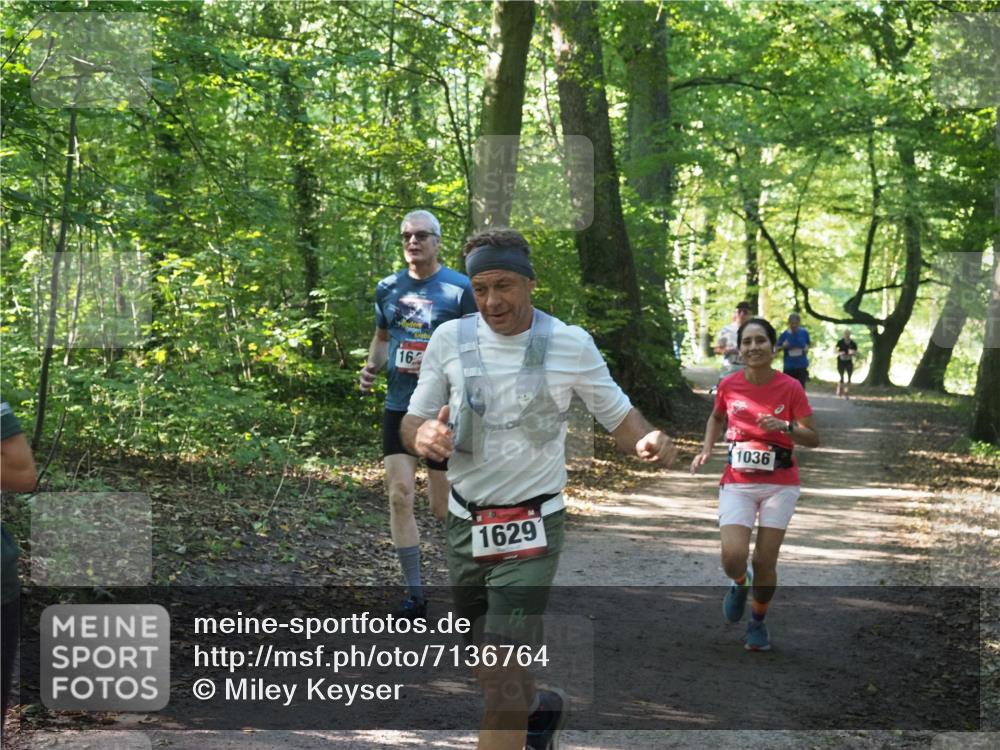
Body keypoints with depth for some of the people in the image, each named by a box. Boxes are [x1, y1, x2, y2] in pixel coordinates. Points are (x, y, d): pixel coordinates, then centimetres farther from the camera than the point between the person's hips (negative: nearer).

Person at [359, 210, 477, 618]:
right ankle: (415, 593, 1)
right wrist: (372, 366, 1)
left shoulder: (459, 289, -7)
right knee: (399, 496, -6)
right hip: (399, 406, 4)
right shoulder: (388, 288, 7)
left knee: (443, 506, 3)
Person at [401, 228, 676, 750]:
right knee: (488, 672, 18)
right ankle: (543, 707, 49)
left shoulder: (570, 344, -6)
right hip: (465, 524, 4)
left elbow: (619, 417, 3)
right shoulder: (450, 339, -3)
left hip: (531, 526, -4)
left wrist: (650, 441, -21)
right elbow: (412, 422, 3)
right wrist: (422, 436, -22)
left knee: (502, 678, -14)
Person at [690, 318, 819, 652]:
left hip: (780, 484, -1)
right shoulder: (729, 385, -3)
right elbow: (716, 417, 19)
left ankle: (758, 621, 27)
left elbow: (813, 438, -6)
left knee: (765, 562, -1)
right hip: (737, 483, 1)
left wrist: (785, 426, -24)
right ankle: (740, 583, 22)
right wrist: (706, 449, 3)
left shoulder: (790, 387, -9)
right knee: (733, 557, -16)